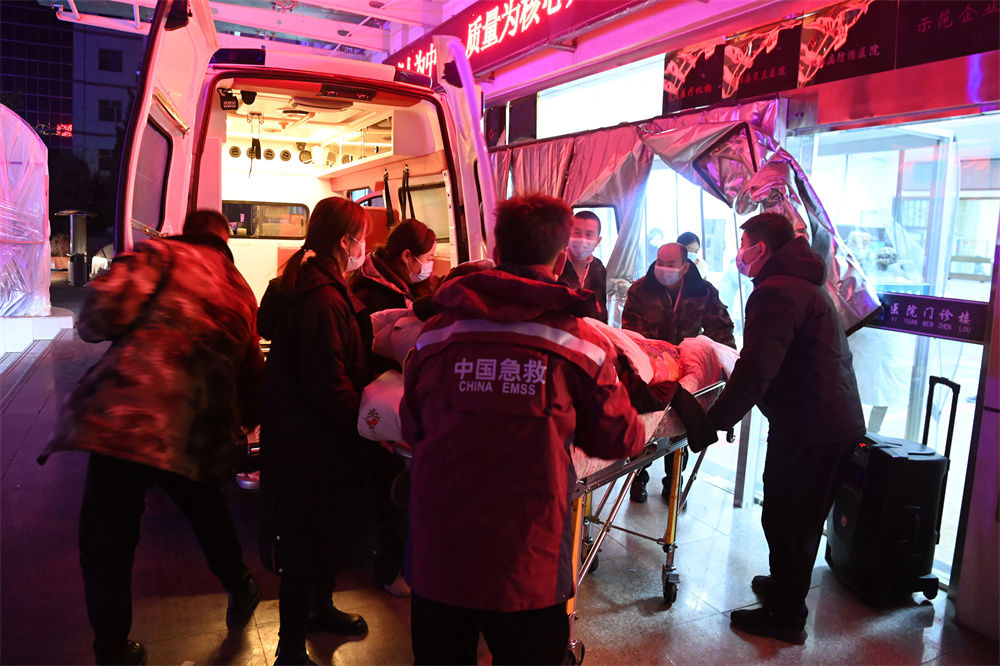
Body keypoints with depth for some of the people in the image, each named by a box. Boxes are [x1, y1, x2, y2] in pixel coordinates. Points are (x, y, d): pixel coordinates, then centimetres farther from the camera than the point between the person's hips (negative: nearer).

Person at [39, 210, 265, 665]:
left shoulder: (163, 254, 4)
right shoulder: (241, 292, 19)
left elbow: (105, 306, -13)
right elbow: (251, 374, 22)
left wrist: (91, 328, 10)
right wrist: (247, 423, 38)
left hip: (123, 418, -5)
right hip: (198, 434, 5)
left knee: (106, 547, 11)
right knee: (209, 515, 30)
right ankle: (241, 591, 49)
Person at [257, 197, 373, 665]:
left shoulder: (306, 286, 10)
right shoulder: (322, 299, -24)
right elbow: (330, 384, -27)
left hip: (303, 433, 11)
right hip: (313, 442, -11)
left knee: (328, 528, 25)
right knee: (308, 540, 4)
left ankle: (320, 608, 47)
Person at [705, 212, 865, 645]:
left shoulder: (776, 292, -16)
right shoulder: (806, 284, 18)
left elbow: (755, 370, -25)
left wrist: (714, 422, -19)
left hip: (807, 428, -10)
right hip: (842, 421, 10)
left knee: (784, 519, 3)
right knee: (803, 517, 23)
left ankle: (786, 617, 16)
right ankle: (786, 586, 40)